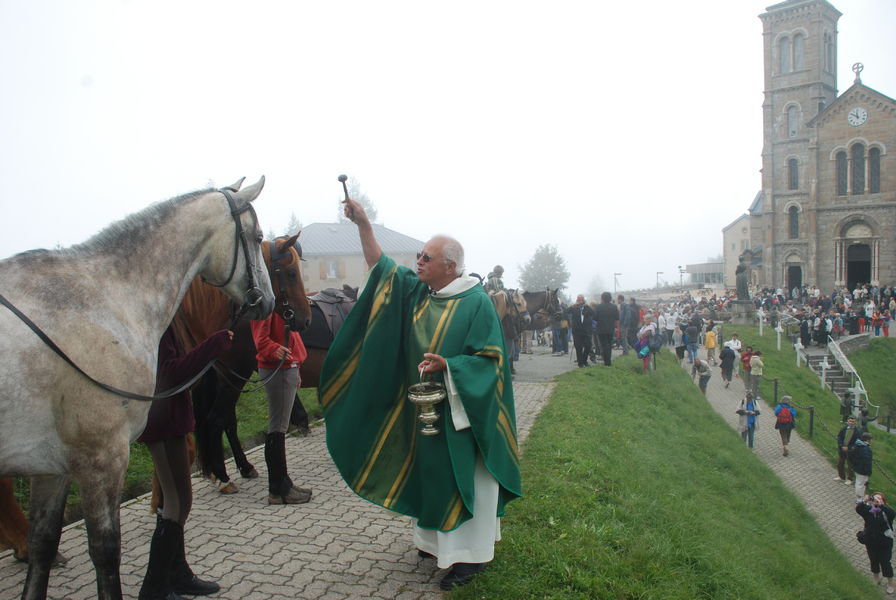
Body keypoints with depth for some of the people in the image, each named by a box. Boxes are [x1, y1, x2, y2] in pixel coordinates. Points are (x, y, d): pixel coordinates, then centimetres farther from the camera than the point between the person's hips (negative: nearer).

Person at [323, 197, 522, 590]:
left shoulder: (476, 303, -14)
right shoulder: (416, 292, 5)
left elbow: (490, 359, -16)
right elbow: (380, 267, 8)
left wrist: (447, 365, -29)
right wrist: (363, 225, -3)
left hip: (461, 410, -7)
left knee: (462, 477, 1)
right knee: (431, 472, 16)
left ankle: (471, 553, 14)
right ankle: (438, 540, 32)